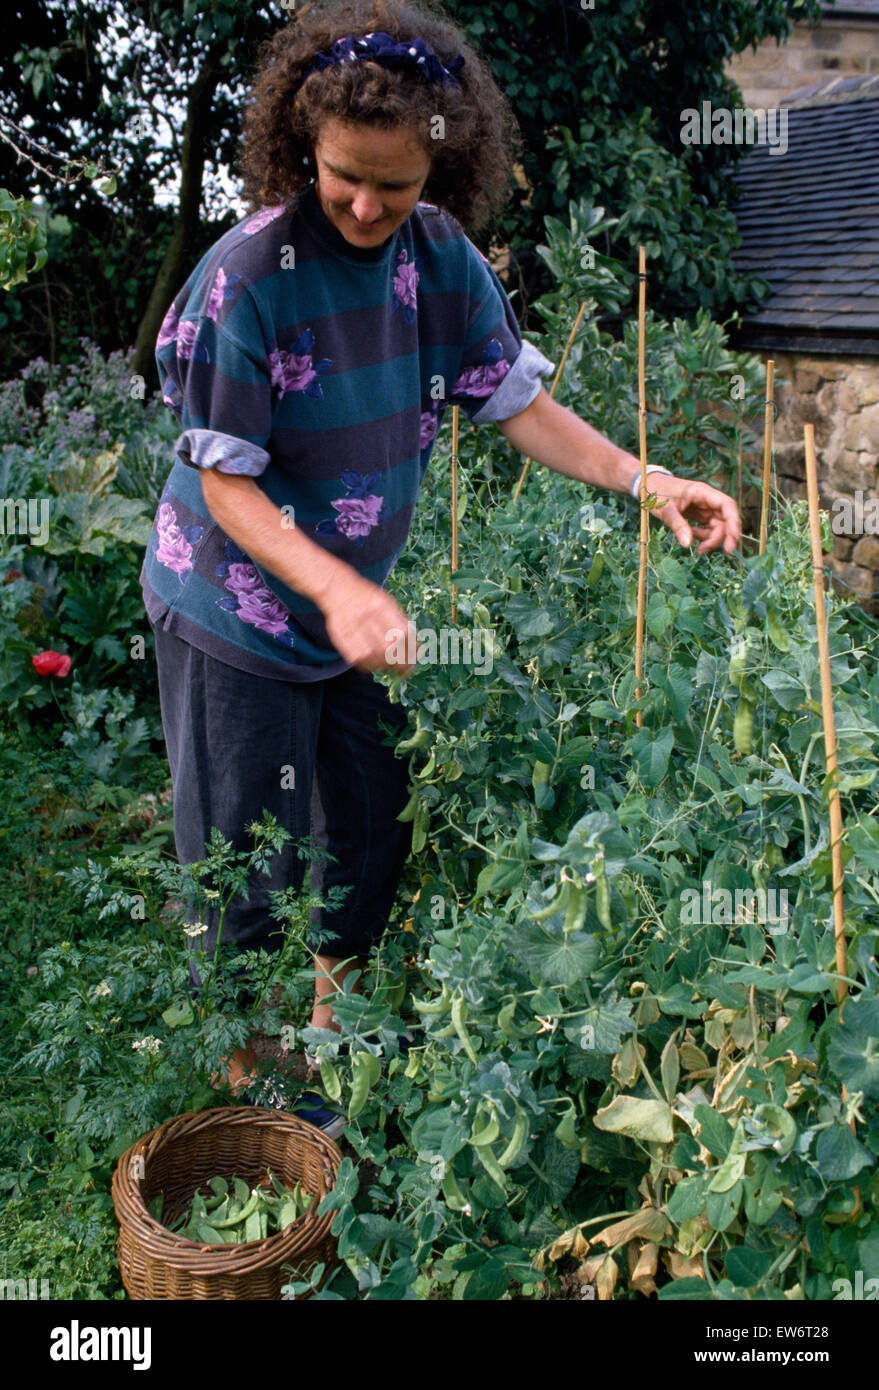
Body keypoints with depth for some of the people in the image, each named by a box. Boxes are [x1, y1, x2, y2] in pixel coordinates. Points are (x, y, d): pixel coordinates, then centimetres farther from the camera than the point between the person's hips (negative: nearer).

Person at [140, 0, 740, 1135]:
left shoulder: (440, 257, -7)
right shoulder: (247, 276, -23)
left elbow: (519, 403, -3)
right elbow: (227, 482, -20)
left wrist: (647, 481, -15)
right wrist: (334, 588, -35)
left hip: (356, 607, 6)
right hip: (235, 621, -5)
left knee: (371, 835, 18)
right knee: (251, 875, 5)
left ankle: (330, 1024, 44)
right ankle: (243, 1079, 32)